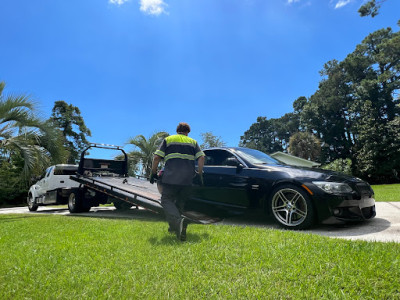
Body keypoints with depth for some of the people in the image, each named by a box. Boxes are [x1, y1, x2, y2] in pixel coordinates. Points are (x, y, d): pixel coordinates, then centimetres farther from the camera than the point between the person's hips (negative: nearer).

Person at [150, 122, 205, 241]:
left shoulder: (168, 140, 13)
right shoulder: (193, 142, 18)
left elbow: (156, 157, 3)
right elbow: (201, 157, 4)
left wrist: (153, 173, 11)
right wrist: (200, 173, 12)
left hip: (171, 177, -3)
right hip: (187, 178, 3)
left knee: (166, 200, -2)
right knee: (178, 201, 18)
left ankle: (179, 221, -27)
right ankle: (174, 227, 17)